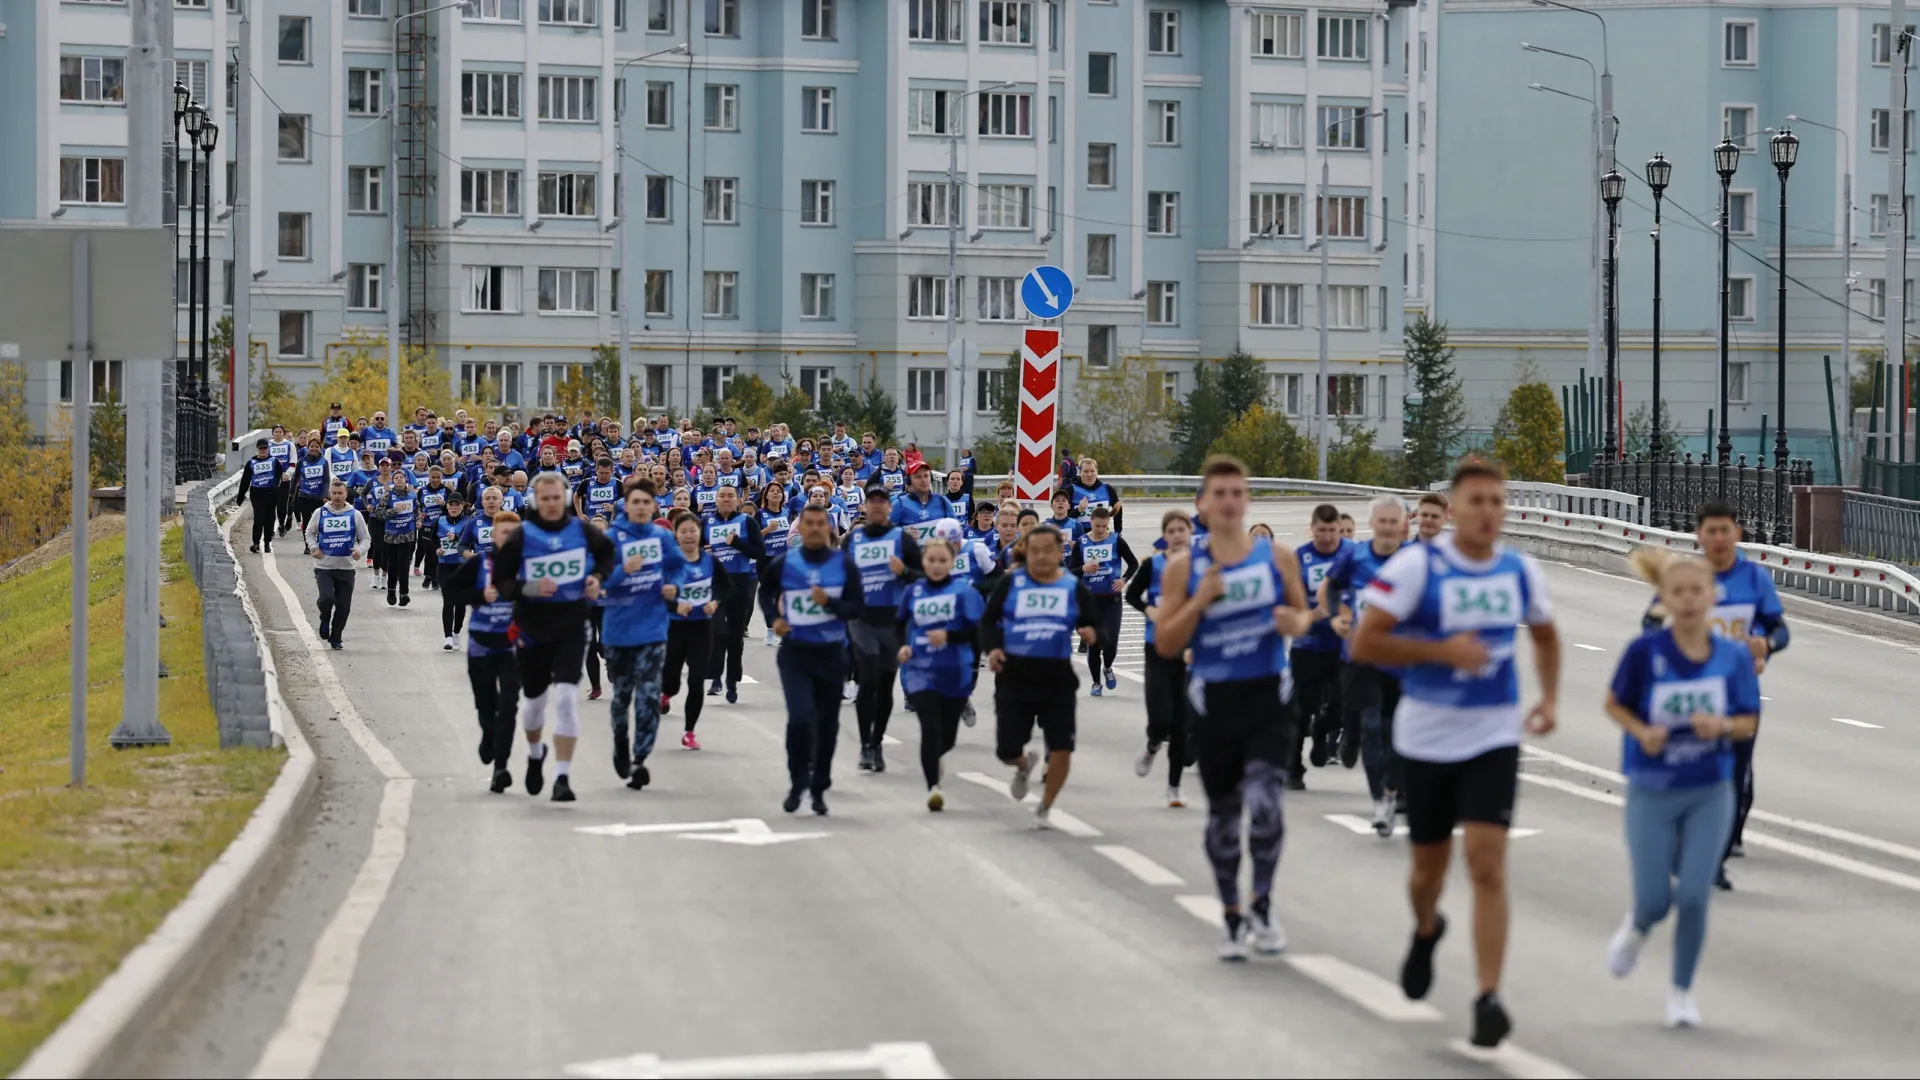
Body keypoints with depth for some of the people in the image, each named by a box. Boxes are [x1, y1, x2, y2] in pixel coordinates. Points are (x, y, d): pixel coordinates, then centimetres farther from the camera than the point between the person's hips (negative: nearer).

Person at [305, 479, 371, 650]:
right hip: (324, 567, -1)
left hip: (346, 567, 1)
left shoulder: (354, 514, 0)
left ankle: (335, 638, 21)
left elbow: (366, 538, 7)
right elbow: (309, 533, 16)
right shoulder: (320, 513, 1)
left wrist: (360, 550, -14)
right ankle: (325, 622, 13)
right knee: (326, 599, -20)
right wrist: (314, 548, -2)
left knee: (343, 606, 3)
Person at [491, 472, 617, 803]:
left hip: (572, 629, 0)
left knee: (566, 697, -16)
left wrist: (598, 577, -3)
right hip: (532, 629, 0)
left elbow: (607, 553, 16)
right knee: (534, 699, 17)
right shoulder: (521, 537, -8)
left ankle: (562, 776, -12)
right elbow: (500, 581, -9)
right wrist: (528, 589, -27)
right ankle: (535, 753, 48)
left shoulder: (582, 531, -3)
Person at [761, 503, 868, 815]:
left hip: (831, 653, 1)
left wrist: (830, 603, -20)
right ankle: (797, 784, 2)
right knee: (800, 718, -16)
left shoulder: (844, 564, -3)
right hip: (794, 652, -1)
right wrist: (773, 618, -1)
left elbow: (858, 607, -3)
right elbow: (766, 594, 17)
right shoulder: (783, 563, -1)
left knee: (827, 723, 9)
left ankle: (819, 788, 25)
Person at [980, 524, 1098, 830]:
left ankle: (1044, 808, 19)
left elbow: (1092, 626, 7)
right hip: (1015, 678, 0)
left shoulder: (1074, 588, 3)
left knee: (1061, 749, -5)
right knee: (1006, 750, -1)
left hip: (1058, 679, 0)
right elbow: (989, 619, 3)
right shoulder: (1011, 583, 0)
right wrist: (992, 648, -15)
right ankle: (1024, 765, 38)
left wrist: (1090, 634, -17)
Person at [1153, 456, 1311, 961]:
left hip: (1267, 694, -1)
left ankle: (1262, 905, 4)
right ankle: (1231, 913, 28)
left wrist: (1296, 622, -10)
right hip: (1214, 699, 1)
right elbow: (1166, 645, -2)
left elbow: (1303, 612, 14)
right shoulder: (1184, 568, -1)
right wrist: (1200, 601, -16)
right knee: (1222, 812, 10)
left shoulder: (1277, 557, 1)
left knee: (1263, 802, -17)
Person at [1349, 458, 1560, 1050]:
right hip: (1427, 737, -1)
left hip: (1494, 739, 1)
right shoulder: (1417, 565, -12)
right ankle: (1425, 930, 49)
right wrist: (1443, 651, -21)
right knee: (1429, 863, 14)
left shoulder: (1520, 570, 1)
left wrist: (1550, 697, 7)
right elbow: (1364, 644, -15)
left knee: (1487, 866, -12)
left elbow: (1545, 634, 21)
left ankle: (1489, 998, -10)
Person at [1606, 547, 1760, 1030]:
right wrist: (1642, 731, -18)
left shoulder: (1734, 655, -7)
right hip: (1652, 794, -1)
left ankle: (1681, 991, 17)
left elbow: (1749, 723, 2)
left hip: (1710, 794, 1)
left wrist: (1722, 726, -19)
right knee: (1655, 900, 0)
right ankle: (1635, 927, 39)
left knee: (1694, 896, -5)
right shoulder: (1645, 651, -13)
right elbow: (1614, 704, 1)